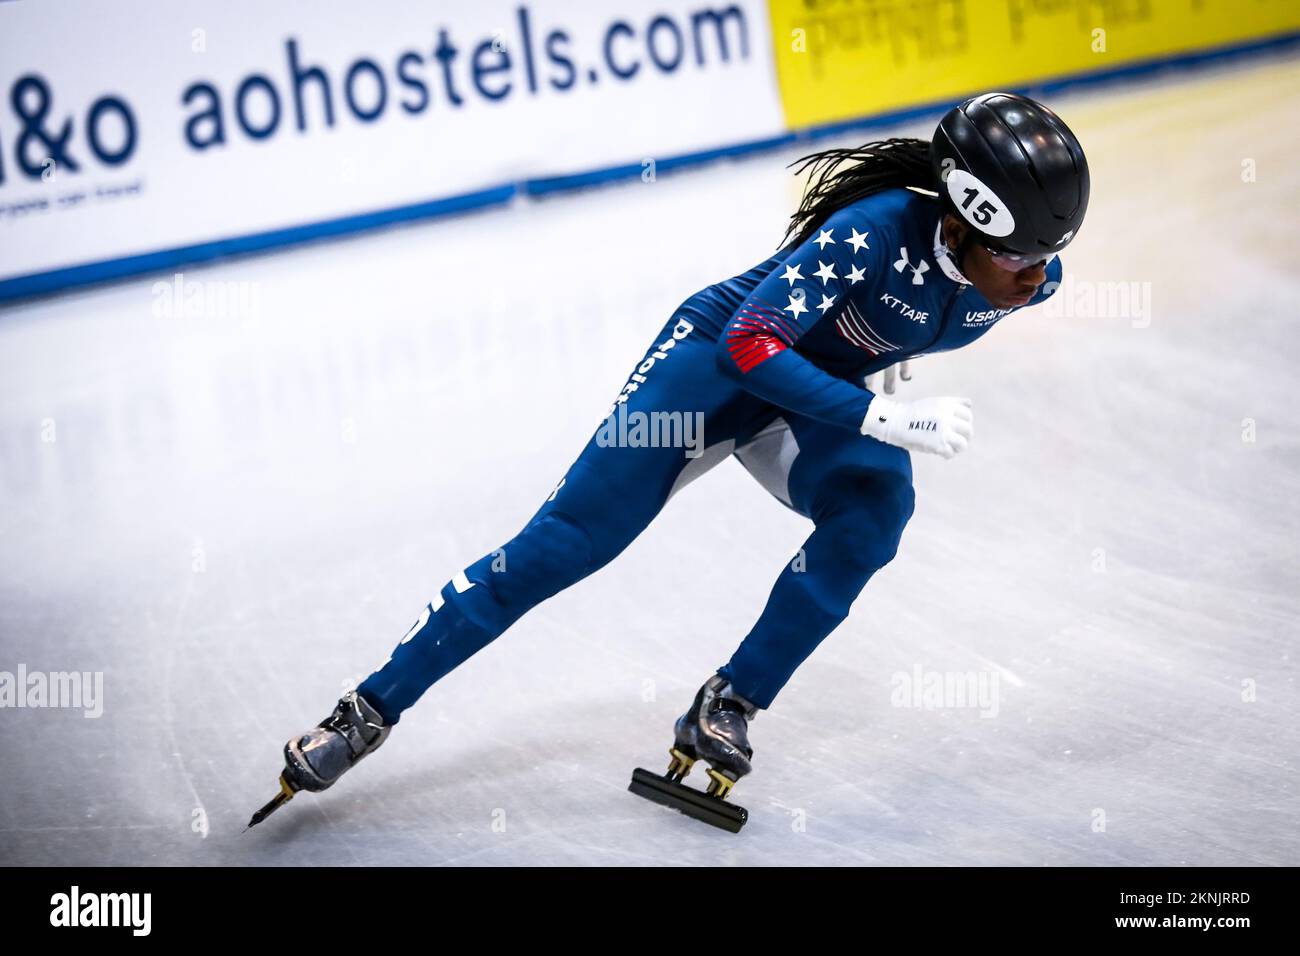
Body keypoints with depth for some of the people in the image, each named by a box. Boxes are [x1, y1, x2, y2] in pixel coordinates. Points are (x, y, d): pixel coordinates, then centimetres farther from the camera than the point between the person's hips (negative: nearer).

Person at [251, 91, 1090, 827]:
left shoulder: (1032, 276, -15)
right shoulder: (879, 230, -34)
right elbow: (750, 346, -36)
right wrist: (884, 417, -40)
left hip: (820, 394, 5)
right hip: (722, 354, -5)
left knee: (875, 511, -26)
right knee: (564, 541, -10)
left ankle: (726, 709, -12)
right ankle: (372, 709, -2)